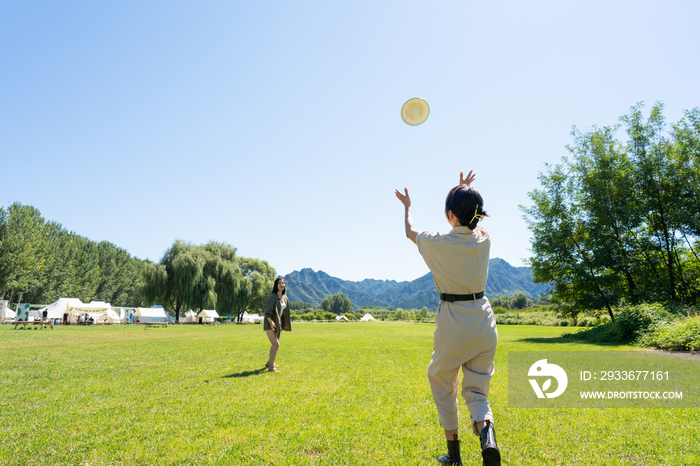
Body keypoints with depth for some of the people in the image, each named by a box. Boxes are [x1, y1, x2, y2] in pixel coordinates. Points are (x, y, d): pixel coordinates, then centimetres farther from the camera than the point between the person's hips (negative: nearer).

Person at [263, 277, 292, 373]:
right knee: (276, 344, -18)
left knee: (275, 344, 20)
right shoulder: (272, 297, -15)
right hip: (270, 324, -8)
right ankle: (271, 367, -14)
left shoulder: (285, 298, 8)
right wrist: (271, 322, -33)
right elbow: (267, 312, -20)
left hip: (278, 324, 8)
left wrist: (284, 324, 20)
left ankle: (269, 362, 40)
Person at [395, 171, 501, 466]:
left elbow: (410, 231, 10)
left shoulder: (439, 244, -12)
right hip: (483, 321, 4)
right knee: (476, 390, 15)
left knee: (443, 386, 18)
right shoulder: (484, 240, -2)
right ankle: (487, 435, -12)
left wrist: (407, 206, 28)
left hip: (452, 322, -4)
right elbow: (471, 223, 24)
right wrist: (465, 192, 37)